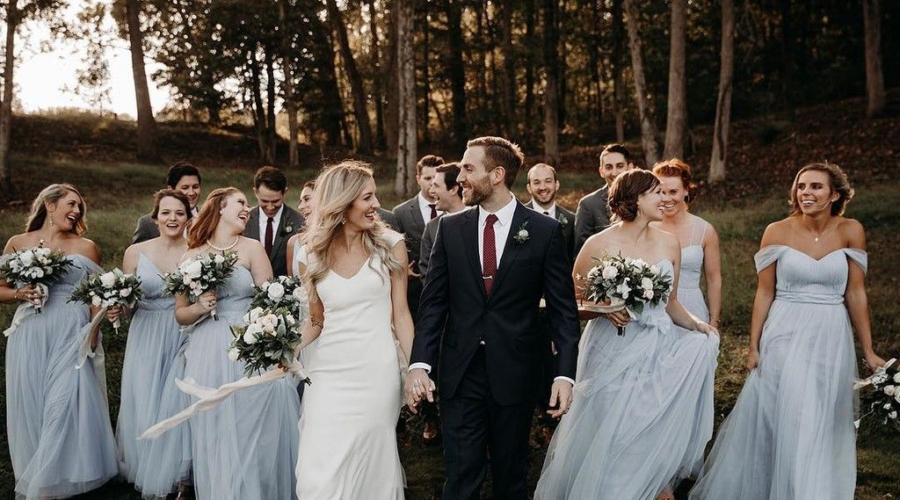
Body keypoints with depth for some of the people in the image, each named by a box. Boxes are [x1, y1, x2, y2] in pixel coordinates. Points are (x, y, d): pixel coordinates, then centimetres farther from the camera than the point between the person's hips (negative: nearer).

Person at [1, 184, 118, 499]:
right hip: (30, 337, 1)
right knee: (30, 405, 4)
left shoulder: (86, 247, 6)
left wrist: (92, 337, -5)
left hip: (73, 337, -1)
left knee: (66, 404, -6)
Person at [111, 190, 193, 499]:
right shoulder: (136, 253, 2)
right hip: (145, 340, 2)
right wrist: (115, 310, -10)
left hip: (184, 340, -2)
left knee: (177, 406, -6)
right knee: (144, 407, 3)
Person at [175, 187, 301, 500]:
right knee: (214, 436, 3)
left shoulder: (252, 249, 3)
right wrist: (200, 308, -9)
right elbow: (180, 313, 12)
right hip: (208, 357, 1)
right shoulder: (192, 257, 7)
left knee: (252, 432, -1)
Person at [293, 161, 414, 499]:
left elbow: (400, 313, 4)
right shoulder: (311, 254, 4)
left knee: (368, 469, 5)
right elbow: (316, 320, 12)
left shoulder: (390, 244, 0)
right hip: (328, 373, 1)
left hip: (377, 372, -1)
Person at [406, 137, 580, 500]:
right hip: (460, 372, 1)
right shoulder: (450, 228, 3)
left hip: (515, 373, -1)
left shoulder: (545, 231, -3)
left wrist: (566, 373, -10)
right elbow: (433, 302, 2)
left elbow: (564, 309, -2)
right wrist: (420, 363, -9)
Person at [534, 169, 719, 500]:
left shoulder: (669, 244, 6)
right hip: (614, 352, -4)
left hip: (657, 350, 4)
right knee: (608, 436, -6)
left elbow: (670, 303, 15)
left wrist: (697, 325, -3)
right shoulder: (598, 245, -7)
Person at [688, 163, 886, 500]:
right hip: (784, 337, -1)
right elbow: (764, 293, 0)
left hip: (831, 339, 1)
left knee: (821, 425, 8)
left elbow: (856, 294, 0)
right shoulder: (777, 232, -5)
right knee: (768, 418, 4)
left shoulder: (850, 232, -4)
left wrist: (868, 350, 0)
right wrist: (754, 346, 0)